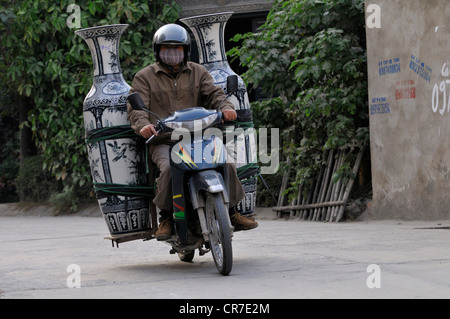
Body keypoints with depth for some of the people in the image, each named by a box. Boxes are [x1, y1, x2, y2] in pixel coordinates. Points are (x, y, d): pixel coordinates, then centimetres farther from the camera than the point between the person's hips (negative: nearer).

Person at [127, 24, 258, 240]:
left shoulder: (198, 73, 18)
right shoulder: (144, 77, 9)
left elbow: (213, 93, 4)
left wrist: (225, 107, -20)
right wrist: (143, 125, -27)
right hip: (162, 142, -3)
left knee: (225, 162, -18)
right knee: (169, 168, -34)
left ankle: (232, 212, 0)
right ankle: (165, 218, -19)